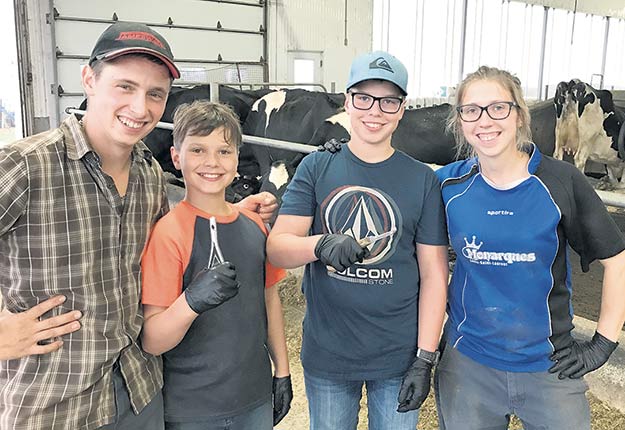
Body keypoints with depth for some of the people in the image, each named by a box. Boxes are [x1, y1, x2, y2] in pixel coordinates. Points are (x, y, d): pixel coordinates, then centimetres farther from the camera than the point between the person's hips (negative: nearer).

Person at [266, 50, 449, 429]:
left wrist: (424, 359, -6)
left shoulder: (423, 180, -3)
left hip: (398, 358, 0)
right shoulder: (317, 168, -3)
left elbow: (434, 274, -3)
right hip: (326, 356, 1)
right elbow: (276, 248, -8)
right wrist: (321, 245, -29)